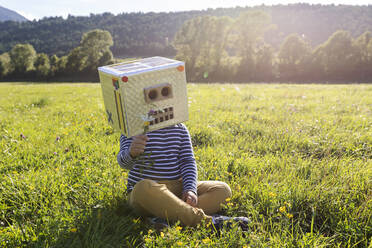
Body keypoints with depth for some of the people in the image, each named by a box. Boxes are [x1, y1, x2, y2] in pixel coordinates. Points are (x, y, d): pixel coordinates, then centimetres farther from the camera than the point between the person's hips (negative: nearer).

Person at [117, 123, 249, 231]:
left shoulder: (180, 128, 11)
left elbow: (187, 161, 7)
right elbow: (125, 162, -18)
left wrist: (190, 189, -11)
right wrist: (131, 153, -44)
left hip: (177, 188, 5)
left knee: (223, 189, -14)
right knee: (144, 188, -40)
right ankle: (206, 220, -38)